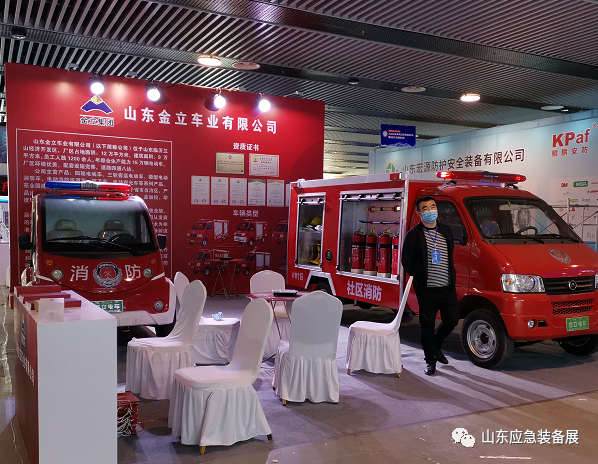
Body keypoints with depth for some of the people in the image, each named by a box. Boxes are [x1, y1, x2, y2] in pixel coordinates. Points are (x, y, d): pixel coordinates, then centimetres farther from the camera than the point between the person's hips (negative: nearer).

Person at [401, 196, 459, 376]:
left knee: (452, 320, 10)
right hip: (427, 290, -5)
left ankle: (436, 346, 37)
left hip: (448, 287, 5)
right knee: (427, 326, 4)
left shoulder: (446, 230, 10)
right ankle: (430, 360, 20)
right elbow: (406, 260, -3)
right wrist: (418, 277, -2)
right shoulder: (414, 234, -7)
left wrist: (451, 277, 15)